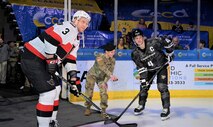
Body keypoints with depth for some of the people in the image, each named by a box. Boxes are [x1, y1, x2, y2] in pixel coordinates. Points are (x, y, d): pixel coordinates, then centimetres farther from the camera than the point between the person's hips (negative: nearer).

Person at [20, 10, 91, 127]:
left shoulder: (76, 40, 19)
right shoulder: (68, 27, -12)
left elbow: (70, 60, 19)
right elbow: (50, 38, -26)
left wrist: (73, 80, 12)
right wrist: (51, 60, -21)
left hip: (42, 62, 11)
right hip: (32, 59, -11)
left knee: (56, 88, 18)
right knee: (49, 92, -13)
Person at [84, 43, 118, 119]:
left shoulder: (112, 60, -11)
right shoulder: (100, 57, -27)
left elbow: (110, 71, -13)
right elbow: (103, 68, -40)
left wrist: (105, 82, -24)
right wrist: (111, 75, -53)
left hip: (102, 77, 4)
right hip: (92, 75, -3)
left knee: (104, 92, -10)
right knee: (89, 92, -1)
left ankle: (103, 111, 1)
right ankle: (88, 108, 22)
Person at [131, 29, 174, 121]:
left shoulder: (153, 42, -25)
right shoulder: (135, 54, -15)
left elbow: (167, 42, -12)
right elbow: (141, 68, -13)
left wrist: (169, 54, -9)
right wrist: (143, 79, -21)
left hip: (161, 66, -4)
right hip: (149, 69, 4)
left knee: (162, 87, -14)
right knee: (144, 86, 6)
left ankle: (166, 109, -4)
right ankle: (141, 106, 27)